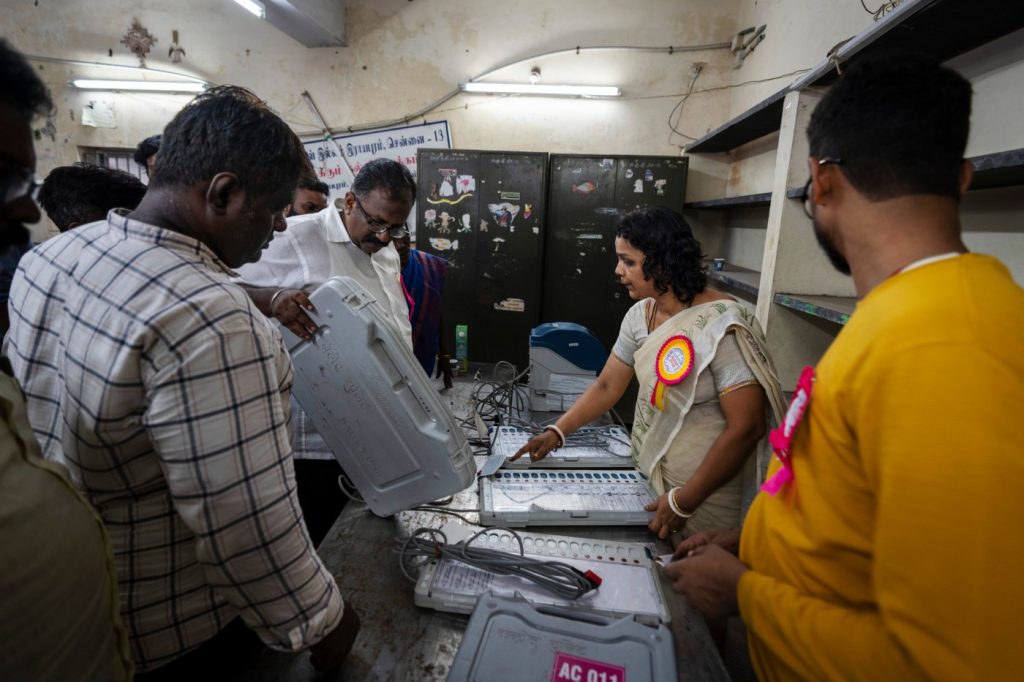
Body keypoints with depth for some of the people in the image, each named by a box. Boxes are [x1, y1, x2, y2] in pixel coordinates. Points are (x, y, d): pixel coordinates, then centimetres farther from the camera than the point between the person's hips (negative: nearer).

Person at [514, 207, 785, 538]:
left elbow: (746, 428, -23)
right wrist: (556, 432, -4)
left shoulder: (721, 325, -23)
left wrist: (683, 502, -20)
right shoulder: (639, 315, -2)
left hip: (703, 496, -6)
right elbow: (607, 386, 5)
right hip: (644, 476, 6)